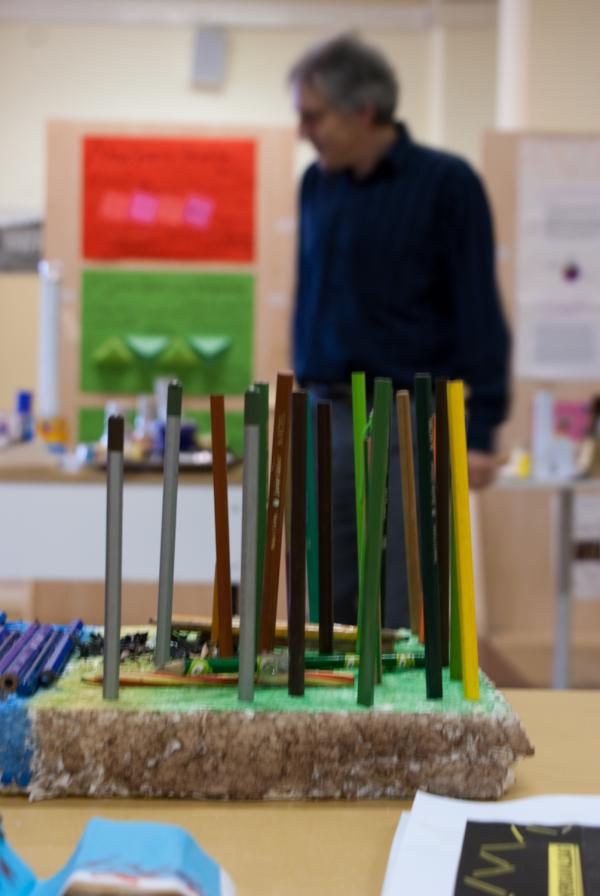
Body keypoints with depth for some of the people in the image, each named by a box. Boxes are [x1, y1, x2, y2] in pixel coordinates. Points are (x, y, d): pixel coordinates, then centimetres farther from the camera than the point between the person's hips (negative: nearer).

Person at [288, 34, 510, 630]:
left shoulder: (446, 183, -6)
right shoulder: (317, 184, 8)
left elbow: (479, 311, -7)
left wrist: (479, 430, -11)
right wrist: (303, 391, 14)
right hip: (330, 413, 5)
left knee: (412, 609, -1)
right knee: (328, 600, 7)